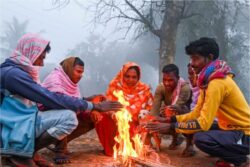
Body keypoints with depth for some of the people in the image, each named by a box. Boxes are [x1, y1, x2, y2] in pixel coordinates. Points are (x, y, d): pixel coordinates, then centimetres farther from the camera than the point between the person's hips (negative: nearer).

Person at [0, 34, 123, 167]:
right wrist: (94, 106, -20)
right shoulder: (13, 73, -19)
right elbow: (52, 99, -23)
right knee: (69, 117, -22)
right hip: (13, 132, -10)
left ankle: (26, 151, 4)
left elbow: (45, 99, 13)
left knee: (69, 114, 5)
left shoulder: (18, 71, 13)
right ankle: (21, 155, -10)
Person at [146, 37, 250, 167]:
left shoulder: (217, 83, -25)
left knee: (201, 138, -29)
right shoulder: (208, 80, 7)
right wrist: (171, 119, -3)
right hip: (231, 129, 10)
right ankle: (230, 156, 12)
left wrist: (171, 127, -22)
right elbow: (196, 114, 7)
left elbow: (204, 123, -28)